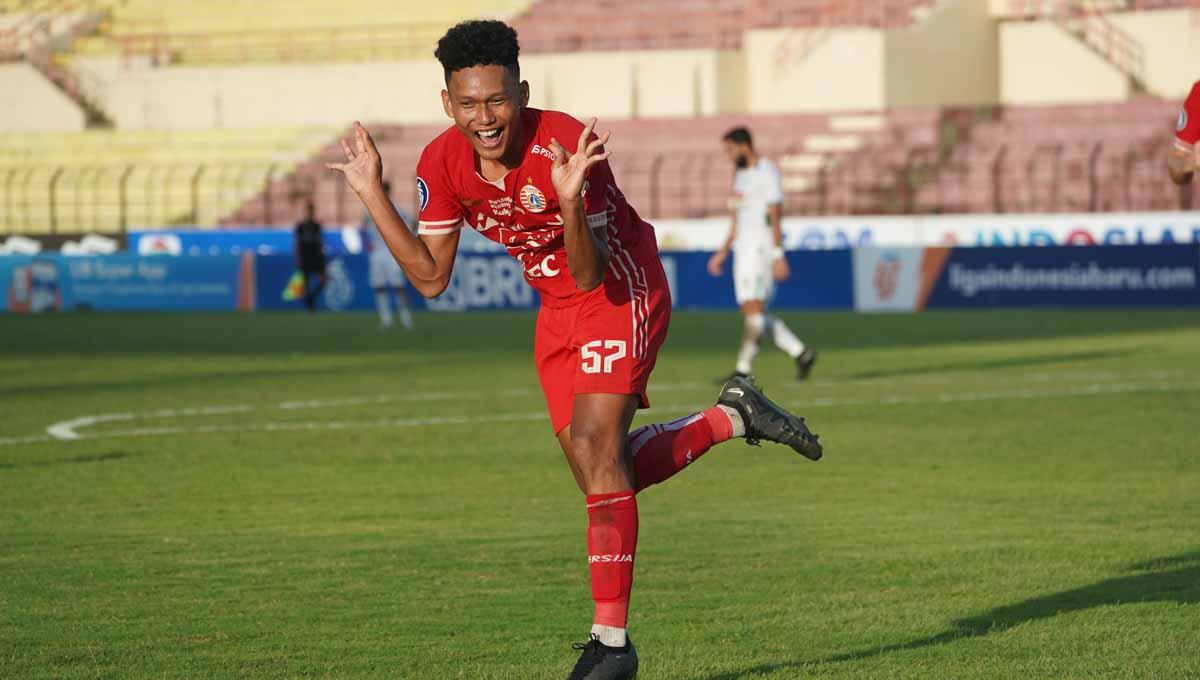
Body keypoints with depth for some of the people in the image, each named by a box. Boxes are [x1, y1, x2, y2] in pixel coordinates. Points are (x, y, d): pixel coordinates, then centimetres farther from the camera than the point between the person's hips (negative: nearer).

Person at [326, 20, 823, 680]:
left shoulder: (566, 145, -29)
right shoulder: (441, 164, -11)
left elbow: (591, 276, -29)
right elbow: (431, 278, -3)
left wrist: (570, 201, -46)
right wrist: (373, 194, -12)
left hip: (622, 296, -7)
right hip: (557, 314, 7)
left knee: (594, 449, -21)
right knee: (603, 471, 11)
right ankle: (732, 416, 33)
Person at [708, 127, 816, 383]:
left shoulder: (766, 172, -10)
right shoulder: (741, 174, 19)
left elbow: (775, 216, -15)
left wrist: (778, 255, -20)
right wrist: (724, 251, 22)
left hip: (762, 247, -10)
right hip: (743, 247, 10)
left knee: (753, 307, -12)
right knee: (750, 311, 5)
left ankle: (744, 368, -14)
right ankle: (801, 352, 11)